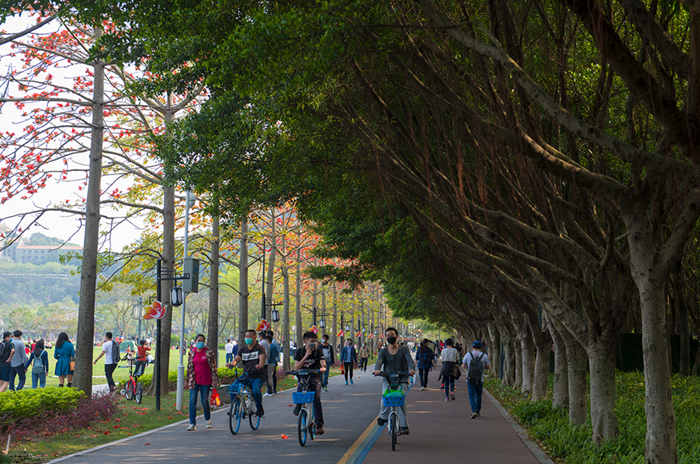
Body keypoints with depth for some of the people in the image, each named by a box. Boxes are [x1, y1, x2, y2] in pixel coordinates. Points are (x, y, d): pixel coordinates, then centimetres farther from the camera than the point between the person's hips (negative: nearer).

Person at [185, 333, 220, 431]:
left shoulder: (209, 353, -2)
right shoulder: (191, 353, 7)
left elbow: (213, 368, -1)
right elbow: (189, 367, 13)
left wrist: (215, 381, -5)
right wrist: (186, 380, 13)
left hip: (206, 381, -2)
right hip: (194, 381, 2)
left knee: (205, 401, 3)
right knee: (192, 402, -4)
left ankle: (207, 419, 29)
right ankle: (192, 424, -1)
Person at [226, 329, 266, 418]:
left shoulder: (259, 348, -2)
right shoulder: (243, 349, 10)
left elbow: (262, 358, -20)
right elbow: (237, 359, -4)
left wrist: (260, 365, -44)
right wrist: (231, 364, -28)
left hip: (257, 377, -4)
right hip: (245, 376, 4)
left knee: (256, 391, -31)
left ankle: (259, 408, -4)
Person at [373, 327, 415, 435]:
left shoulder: (404, 350, 6)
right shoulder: (383, 352, 8)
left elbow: (409, 360, -11)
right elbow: (379, 361, -10)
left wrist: (411, 369, -34)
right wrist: (377, 370, -34)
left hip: (402, 381, -1)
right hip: (387, 380, 1)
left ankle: (404, 426, -18)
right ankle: (383, 417, 5)